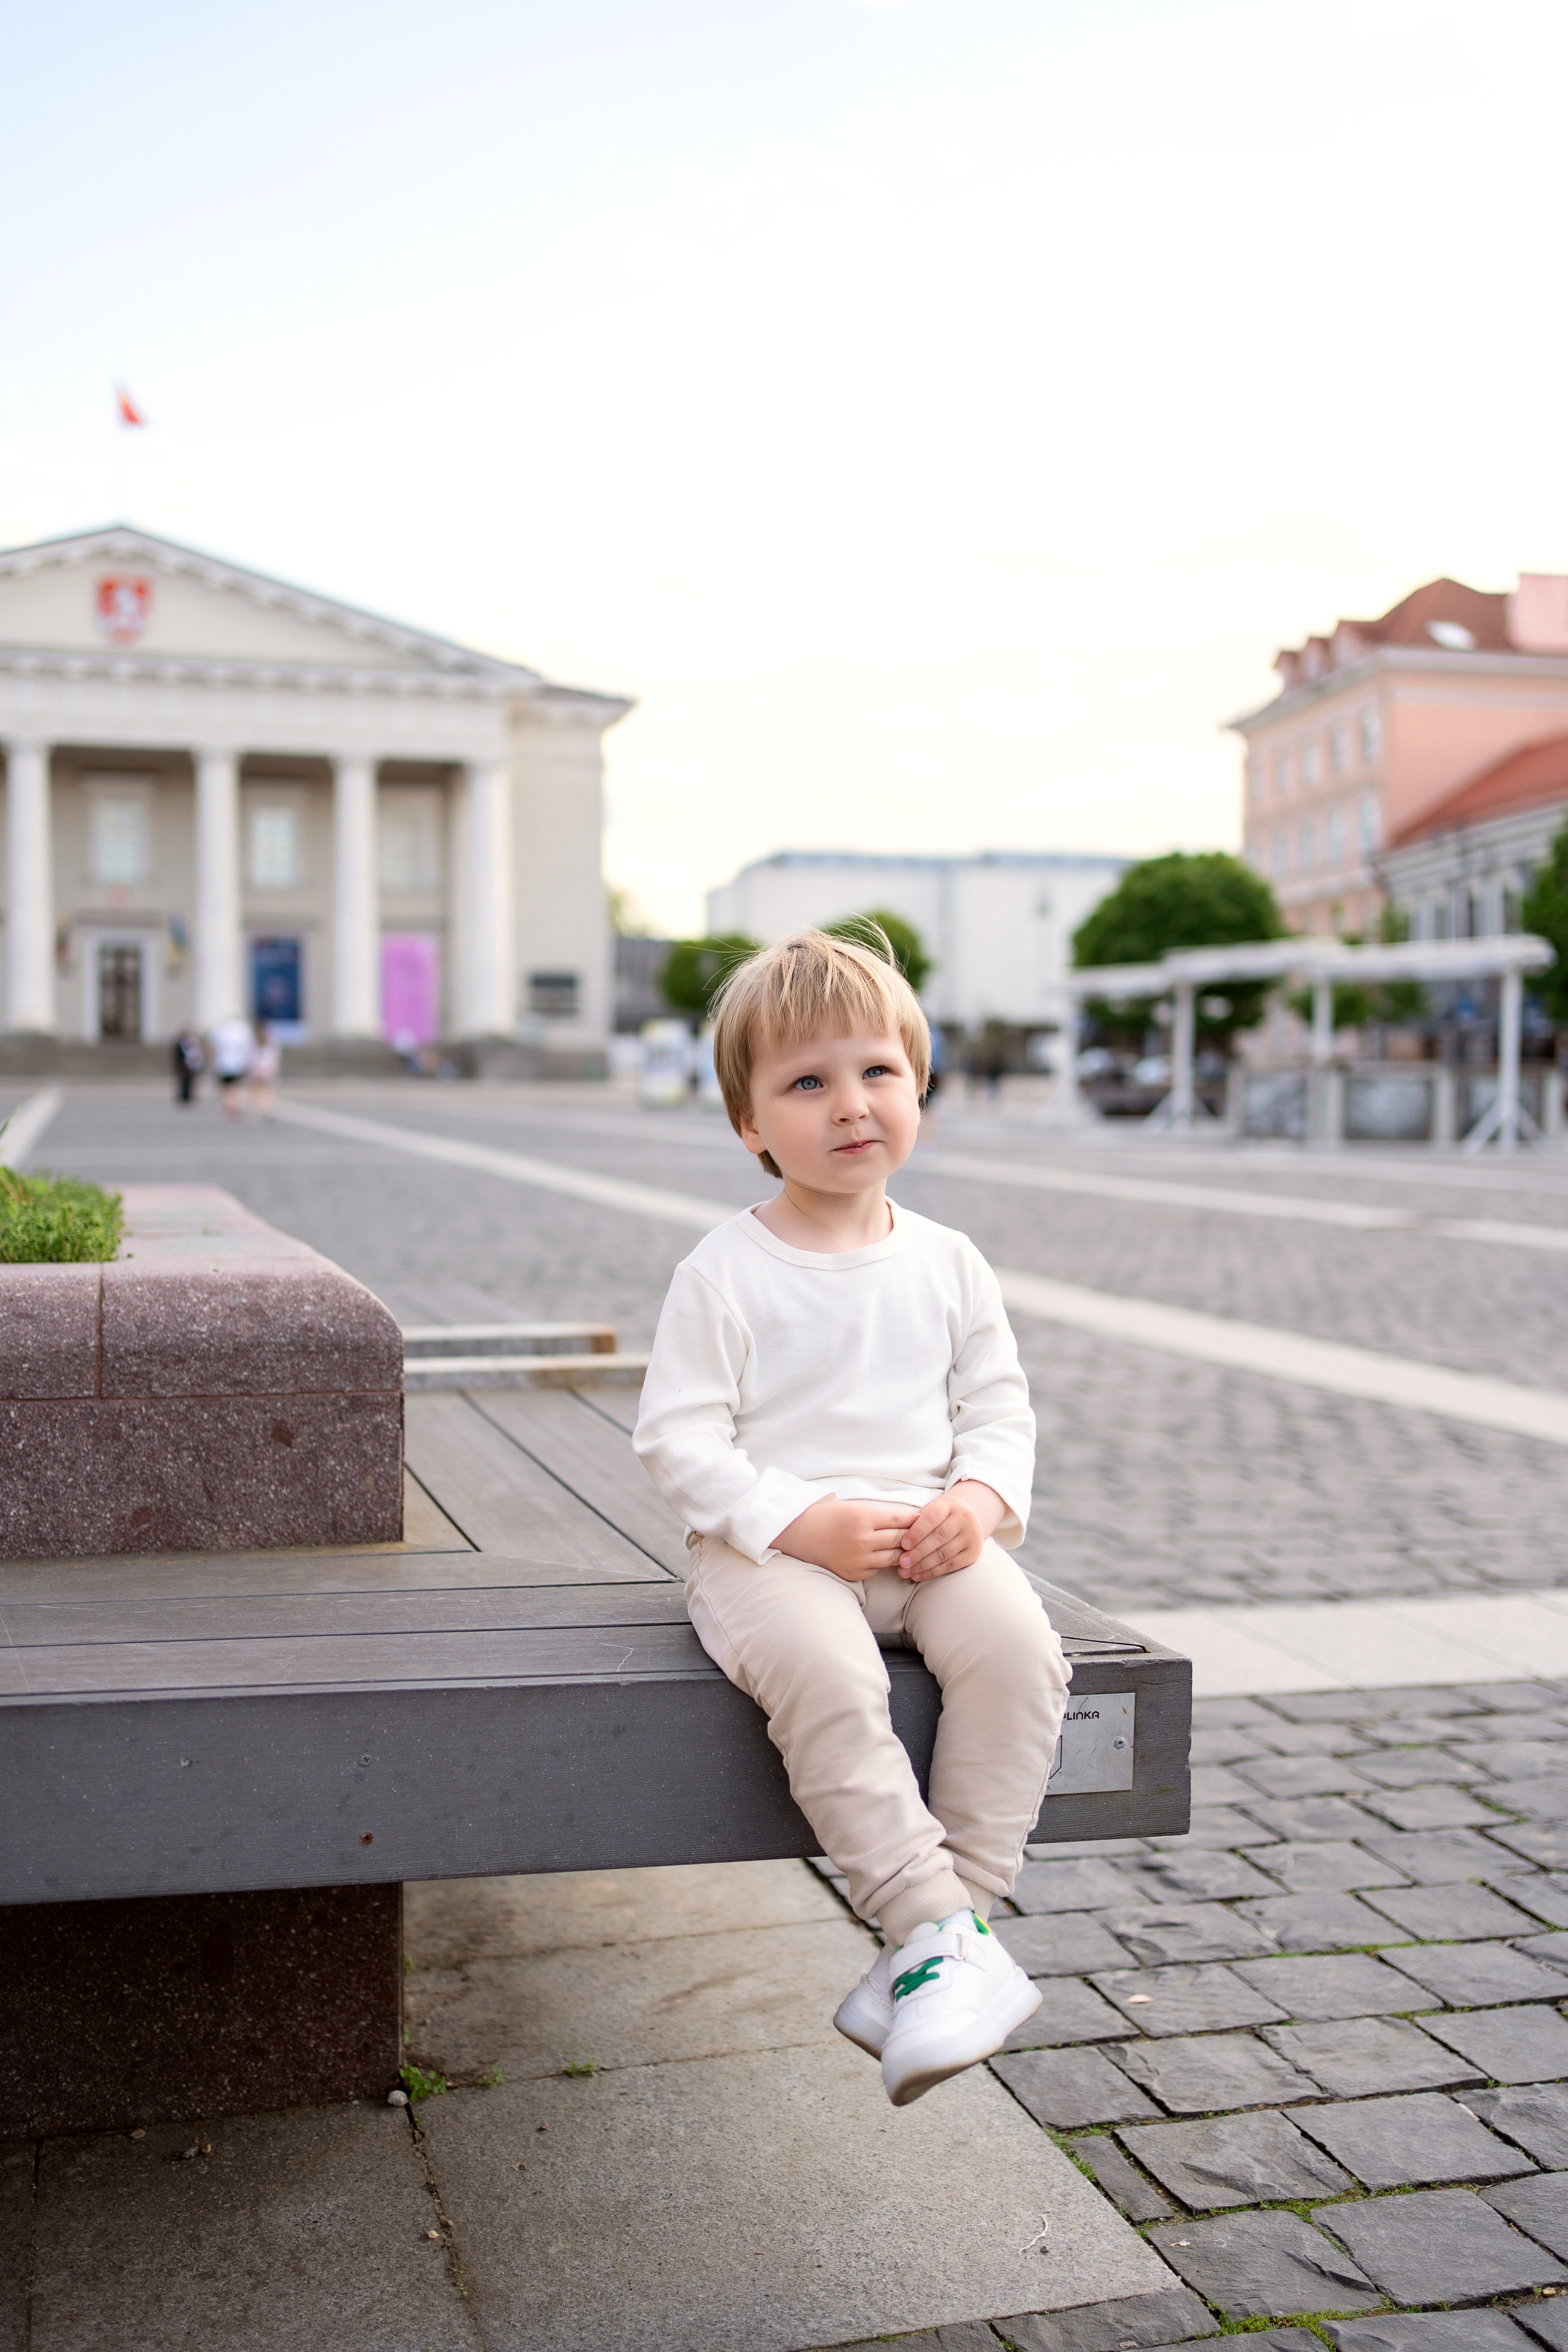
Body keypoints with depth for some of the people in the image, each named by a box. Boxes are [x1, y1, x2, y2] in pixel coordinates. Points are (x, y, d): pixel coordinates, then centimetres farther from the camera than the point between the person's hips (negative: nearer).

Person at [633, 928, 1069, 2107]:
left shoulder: (947, 1262, 9)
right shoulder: (725, 1273, -3)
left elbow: (999, 1406, 14)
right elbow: (679, 1438, -6)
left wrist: (981, 1499, -8)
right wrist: (801, 1521, -18)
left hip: (929, 1539, 4)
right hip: (773, 1547, -3)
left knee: (1017, 1643, -25)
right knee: (824, 1669, -35)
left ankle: (930, 1946, -17)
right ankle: (938, 1932, -24)